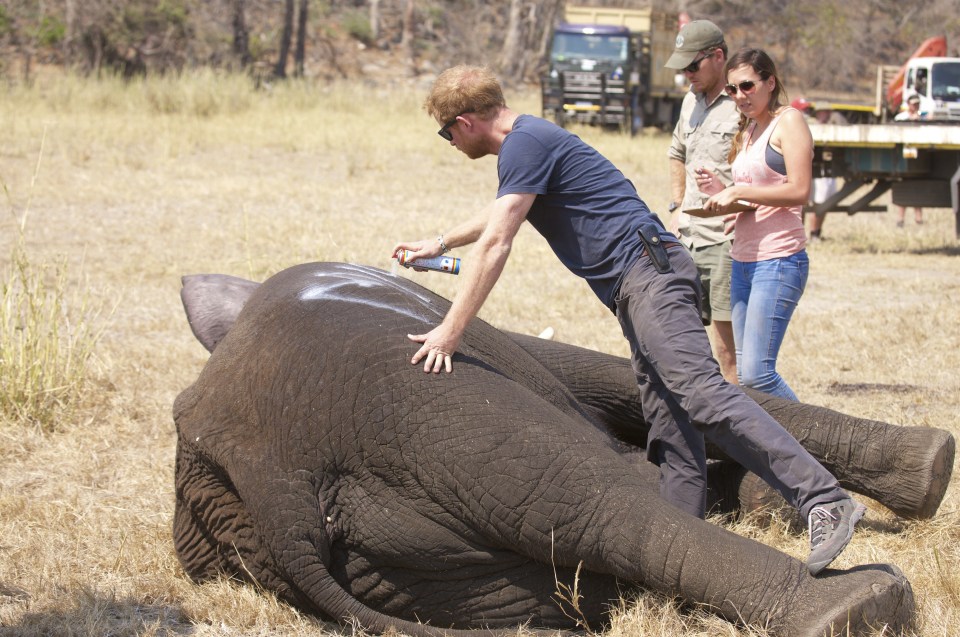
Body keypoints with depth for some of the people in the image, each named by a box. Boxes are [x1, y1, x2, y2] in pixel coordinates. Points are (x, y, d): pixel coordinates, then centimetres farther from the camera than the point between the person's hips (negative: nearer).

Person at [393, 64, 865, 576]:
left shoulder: (526, 144, -8)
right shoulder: (526, 141, 24)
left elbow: (495, 245, -14)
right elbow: (503, 211, 46)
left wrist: (449, 333, -12)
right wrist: (440, 243, 56)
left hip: (647, 270, -11)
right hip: (637, 288, 11)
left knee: (700, 392, -24)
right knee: (671, 433, 3)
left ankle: (823, 501, -33)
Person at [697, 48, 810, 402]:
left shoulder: (789, 121, -5)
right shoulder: (748, 131, 20)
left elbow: (798, 191, -15)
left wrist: (737, 191, -15)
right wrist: (718, 190, 5)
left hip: (779, 260, -9)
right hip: (743, 262, 9)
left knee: (756, 373, -15)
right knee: (745, 371, 6)